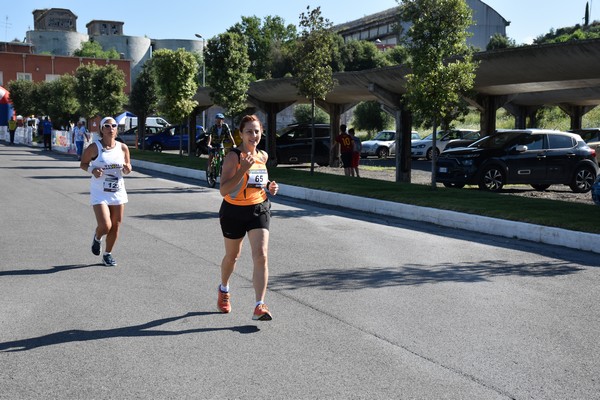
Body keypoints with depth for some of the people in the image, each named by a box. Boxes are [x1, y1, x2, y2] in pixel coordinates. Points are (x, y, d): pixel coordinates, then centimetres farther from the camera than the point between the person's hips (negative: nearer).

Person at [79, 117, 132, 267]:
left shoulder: (123, 148, 1)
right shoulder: (94, 147, -9)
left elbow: (127, 170, 12)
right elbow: (82, 163, 1)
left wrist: (127, 169, -11)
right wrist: (92, 170, -19)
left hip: (118, 192, 4)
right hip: (99, 193, -4)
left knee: (115, 226, 8)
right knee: (105, 226, -14)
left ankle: (108, 254, 28)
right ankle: (97, 238, 23)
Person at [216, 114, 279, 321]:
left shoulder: (263, 156, 3)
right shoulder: (233, 157, -16)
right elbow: (223, 190, -24)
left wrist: (269, 187, 1)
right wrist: (243, 169, -33)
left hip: (259, 210, 3)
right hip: (234, 211, -3)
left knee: (261, 255, -14)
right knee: (232, 256, 17)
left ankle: (259, 306, -13)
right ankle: (223, 290, 47)